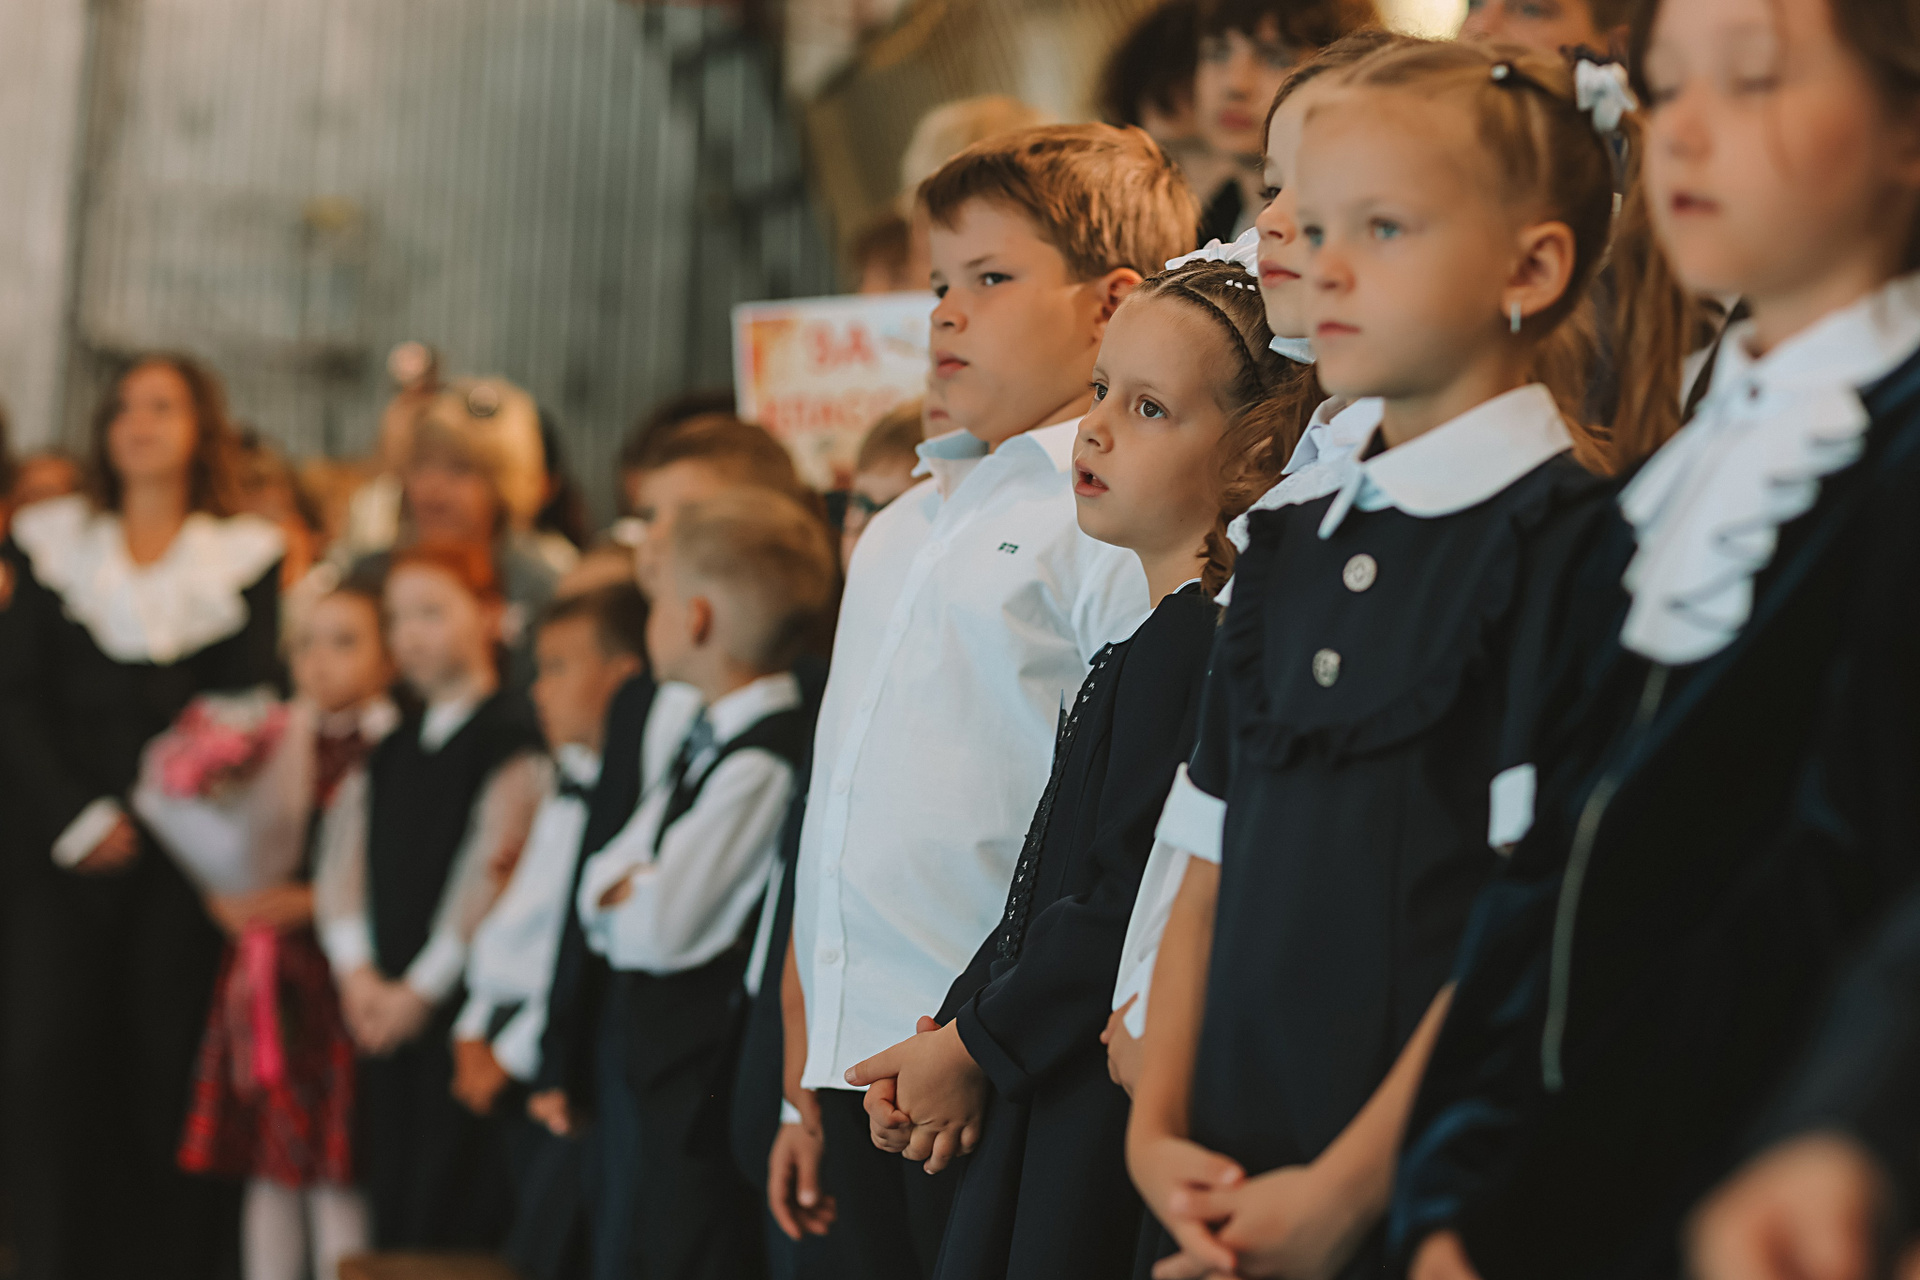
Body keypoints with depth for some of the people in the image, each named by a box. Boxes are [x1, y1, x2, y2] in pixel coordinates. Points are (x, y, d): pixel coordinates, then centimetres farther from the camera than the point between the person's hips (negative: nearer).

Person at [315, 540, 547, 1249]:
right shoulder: (389, 750, 16)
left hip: (465, 1004, -7)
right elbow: (341, 861, 13)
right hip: (386, 1007, 7)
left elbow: (492, 871, -14)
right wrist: (357, 973, -1)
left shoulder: (514, 738, -8)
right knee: (391, 1208, 9)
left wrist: (423, 986, -11)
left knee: (460, 1217, -7)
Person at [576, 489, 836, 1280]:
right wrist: (631, 892, -8)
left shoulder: (764, 764, -19)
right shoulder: (706, 741, 13)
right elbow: (603, 880, 12)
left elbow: (665, 928, -23)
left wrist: (621, 898, -3)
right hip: (665, 1067, 10)